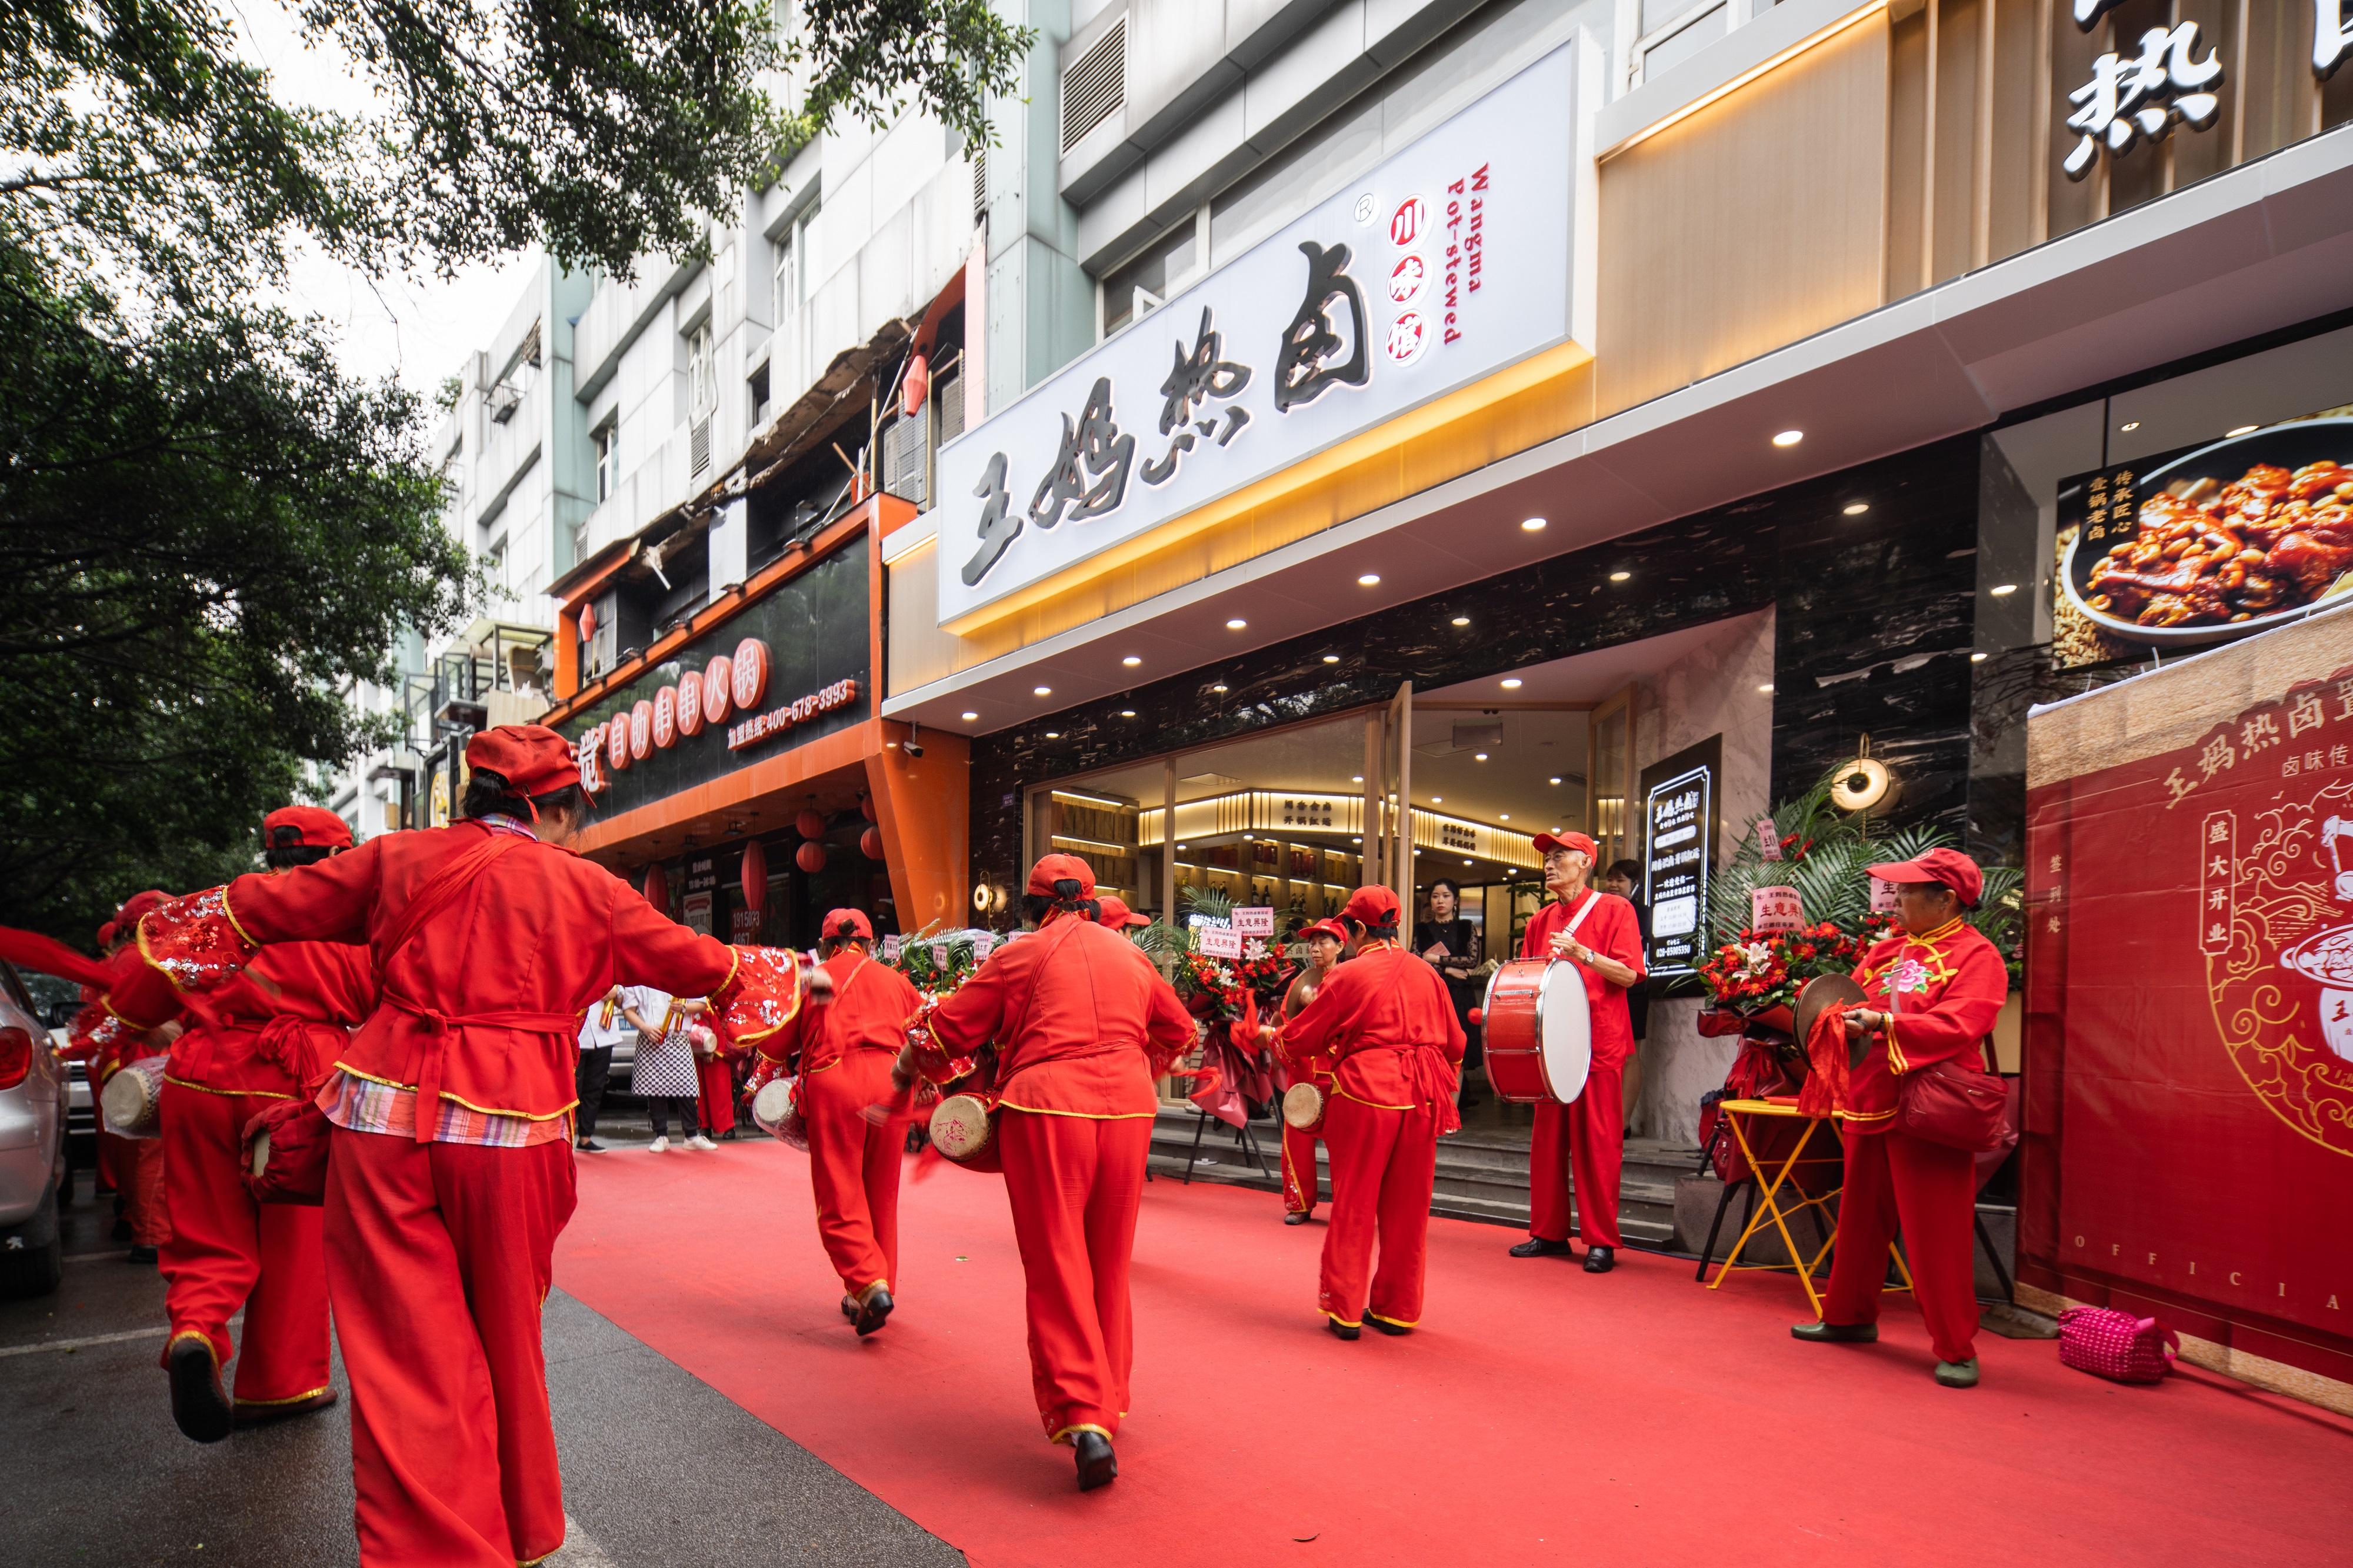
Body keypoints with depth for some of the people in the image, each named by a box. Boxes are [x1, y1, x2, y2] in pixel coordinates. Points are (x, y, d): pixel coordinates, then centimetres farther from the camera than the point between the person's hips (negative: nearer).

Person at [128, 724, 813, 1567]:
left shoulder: (399, 858, 6)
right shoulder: (587, 889, 1)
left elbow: (261, 907, 17)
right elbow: (697, 963, 12)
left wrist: (173, 923, 37)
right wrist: (791, 980, 29)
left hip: (385, 1113, 1)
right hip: (510, 1124, -1)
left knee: (407, 1347, 6)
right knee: (504, 1335, 16)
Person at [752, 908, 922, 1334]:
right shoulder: (895, 980, 18)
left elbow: (778, 1041, 14)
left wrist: (760, 1084, 29)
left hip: (833, 1081, -3)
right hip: (890, 1082, 3)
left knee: (840, 1198, 0)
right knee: (881, 1196, 14)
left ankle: (870, 1285, -17)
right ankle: (879, 1283, 20)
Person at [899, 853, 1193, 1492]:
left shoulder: (1019, 955, 4)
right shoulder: (1129, 953, 16)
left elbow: (947, 1032, 7)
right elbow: (1177, 1030, 28)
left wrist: (907, 1067, 26)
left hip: (1045, 1109, -4)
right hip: (1128, 1109, 4)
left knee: (1056, 1267, 1)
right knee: (1109, 1264, 16)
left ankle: (1083, 1419, -9)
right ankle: (1109, 1402, 28)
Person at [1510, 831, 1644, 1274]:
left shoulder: (1614, 909, -2)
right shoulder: (1541, 921, 14)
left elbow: (1628, 974, -10)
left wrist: (1581, 953, -21)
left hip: (1599, 1042, -5)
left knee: (1598, 1142, -2)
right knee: (1546, 1140, 8)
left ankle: (1601, 1241, 6)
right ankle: (1548, 1233, 17)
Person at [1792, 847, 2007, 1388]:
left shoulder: (1975, 955, -7)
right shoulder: (1886, 951, 14)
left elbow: (1958, 1027, -20)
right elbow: (1848, 1001, 15)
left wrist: (1882, 1022, -26)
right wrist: (1844, 1020, -8)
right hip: (1870, 1104, 7)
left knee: (1936, 1233, -3)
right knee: (1861, 1218, 16)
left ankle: (1957, 1349, 8)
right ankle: (1850, 1317, 31)